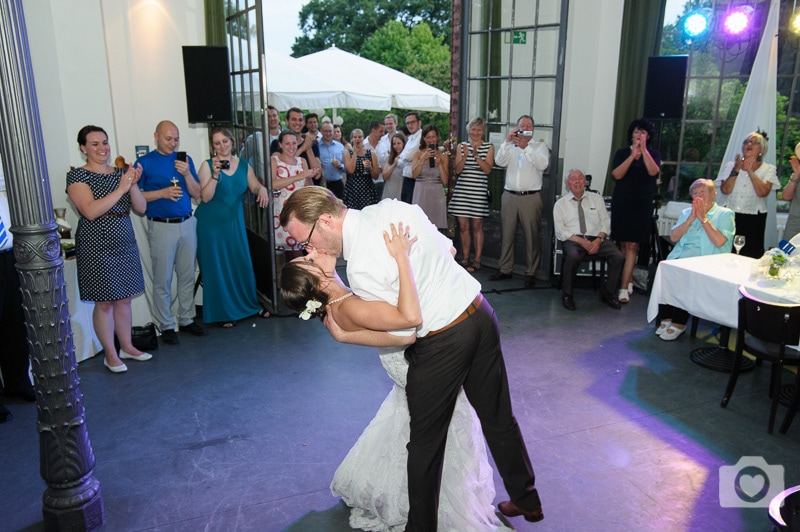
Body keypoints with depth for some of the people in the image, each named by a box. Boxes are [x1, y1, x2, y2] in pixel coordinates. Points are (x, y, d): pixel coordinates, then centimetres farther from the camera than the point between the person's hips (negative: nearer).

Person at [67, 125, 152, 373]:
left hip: (125, 243, 6)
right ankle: (111, 355, 15)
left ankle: (127, 347, 26)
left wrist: (133, 184, -13)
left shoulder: (120, 173, 9)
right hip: (97, 246, -5)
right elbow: (90, 211, -21)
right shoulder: (78, 175, -7)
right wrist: (121, 189, -22)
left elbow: (141, 208, 3)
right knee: (104, 303, 2)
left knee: (124, 299, 13)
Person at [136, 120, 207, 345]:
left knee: (187, 276, 9)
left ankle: (187, 320, 21)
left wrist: (187, 173, -10)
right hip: (161, 227, -4)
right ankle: (166, 326, 11)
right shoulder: (145, 162, -1)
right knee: (163, 280, 1)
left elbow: (197, 194, 6)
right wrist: (162, 193, -17)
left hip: (187, 223, 4)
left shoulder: (185, 159, 9)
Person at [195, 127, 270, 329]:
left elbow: (255, 186, 5)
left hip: (235, 221, 4)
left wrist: (262, 189, -17)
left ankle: (251, 305, 25)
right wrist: (215, 174, -24)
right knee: (217, 267, 3)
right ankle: (222, 313, 15)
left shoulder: (243, 164, 5)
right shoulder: (207, 165, -8)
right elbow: (205, 197, -14)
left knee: (242, 264, 8)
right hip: (211, 223, -3)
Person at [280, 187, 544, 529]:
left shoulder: (362, 266, -23)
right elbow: (448, 248, 9)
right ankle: (527, 500, 44)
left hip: (442, 343, -8)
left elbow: (403, 332, -16)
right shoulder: (393, 207, -2)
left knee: (426, 443, 13)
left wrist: (343, 334, -8)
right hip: (480, 313, 8)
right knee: (499, 418, 24)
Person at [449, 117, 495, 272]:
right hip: (461, 190, 2)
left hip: (479, 192, -2)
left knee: (477, 226, 2)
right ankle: (465, 259, 15)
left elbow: (488, 169, -6)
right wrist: (465, 156, -13)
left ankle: (477, 260, 9)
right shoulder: (461, 146, 9)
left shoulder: (489, 147, 4)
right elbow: (457, 170, 3)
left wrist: (477, 156, -18)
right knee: (463, 226, 3)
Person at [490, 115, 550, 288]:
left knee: (532, 236, -2)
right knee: (507, 235, 8)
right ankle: (505, 269, 18)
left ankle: (530, 273, 6)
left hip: (531, 197, -3)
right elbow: (500, 161, -4)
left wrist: (525, 147, -18)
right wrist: (508, 141, -13)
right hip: (509, 196, 3)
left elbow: (543, 164, -12)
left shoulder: (540, 146, 6)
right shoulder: (510, 146, 13)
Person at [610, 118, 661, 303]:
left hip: (642, 205, -1)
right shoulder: (622, 153, 7)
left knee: (632, 246, -7)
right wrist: (633, 155, -16)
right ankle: (629, 281, 18)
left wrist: (643, 150, -15)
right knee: (624, 245, 4)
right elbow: (617, 174, -8)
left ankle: (624, 288, -9)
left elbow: (653, 171, -11)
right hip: (621, 203, 1)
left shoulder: (653, 153, 8)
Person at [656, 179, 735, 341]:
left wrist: (703, 218, -5)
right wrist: (691, 219, 0)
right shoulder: (686, 213, 24)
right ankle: (666, 318, -18)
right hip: (679, 258, 4)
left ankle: (679, 323, -21)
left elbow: (719, 242, -9)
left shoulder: (725, 214, 9)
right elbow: (674, 237, 8)